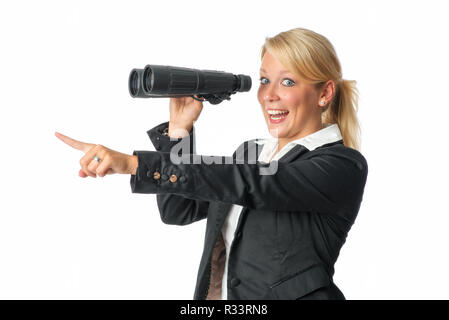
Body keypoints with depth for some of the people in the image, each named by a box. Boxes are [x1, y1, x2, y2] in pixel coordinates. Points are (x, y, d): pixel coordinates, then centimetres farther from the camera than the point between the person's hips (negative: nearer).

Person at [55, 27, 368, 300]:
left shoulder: (345, 167, -14)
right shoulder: (251, 151, 8)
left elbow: (249, 184, -27)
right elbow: (179, 210, 7)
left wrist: (131, 163, -32)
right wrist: (180, 126, -4)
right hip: (219, 293, 6)